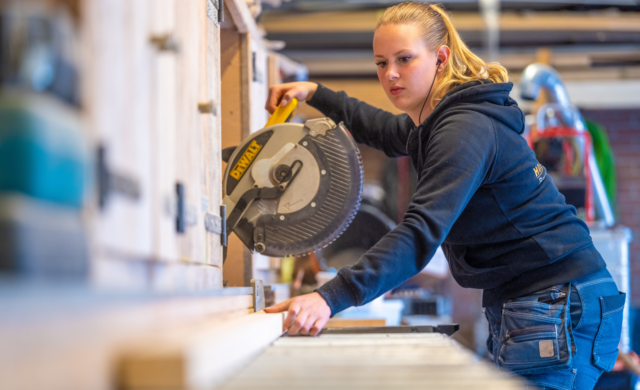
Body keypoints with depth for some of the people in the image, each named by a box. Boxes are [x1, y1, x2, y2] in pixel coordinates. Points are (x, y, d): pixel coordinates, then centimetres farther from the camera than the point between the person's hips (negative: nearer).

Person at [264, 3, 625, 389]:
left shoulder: (467, 129, -20)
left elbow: (422, 232, -31)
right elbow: (389, 132, 38)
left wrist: (332, 298, -39)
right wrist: (317, 95, 29)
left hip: (558, 308, -11)